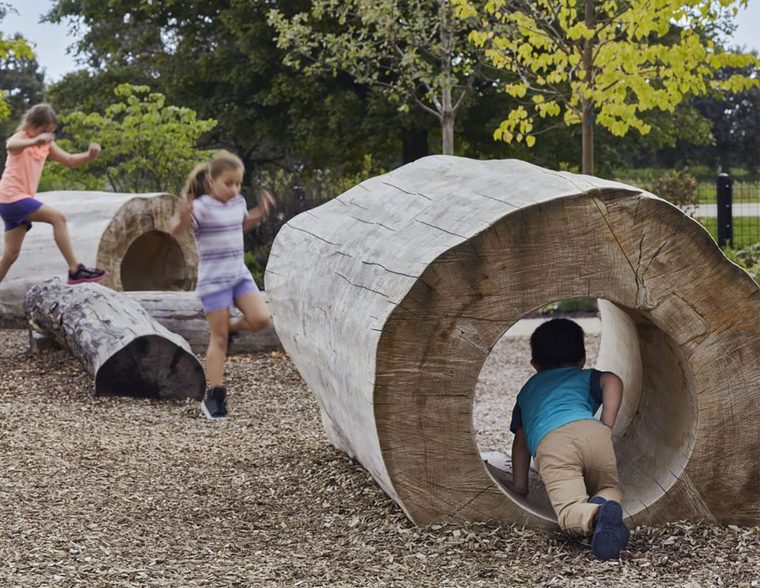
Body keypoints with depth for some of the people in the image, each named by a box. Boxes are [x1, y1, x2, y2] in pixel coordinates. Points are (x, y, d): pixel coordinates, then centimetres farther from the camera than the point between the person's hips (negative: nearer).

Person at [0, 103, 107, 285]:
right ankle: (75, 270, -20)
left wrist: (89, 155, -9)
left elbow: (70, 161, 13)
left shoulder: (47, 145, 14)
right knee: (57, 217, -18)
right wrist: (35, 141, -56)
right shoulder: (20, 138, -10)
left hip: (17, 201, 9)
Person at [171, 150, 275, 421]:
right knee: (218, 339, -2)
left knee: (261, 318, -12)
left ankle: (230, 329, 19)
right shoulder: (202, 207, -15)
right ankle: (215, 397, 6)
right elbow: (175, 230, -25)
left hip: (239, 274, 6)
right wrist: (183, 219, -45)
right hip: (213, 280, -6)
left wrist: (260, 213, 12)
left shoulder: (238, 203, 6)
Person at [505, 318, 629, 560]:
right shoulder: (585, 377, 35)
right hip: (591, 431, 0)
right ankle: (604, 504, -16)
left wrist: (519, 484, 42)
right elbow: (612, 381, 11)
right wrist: (607, 428, 11)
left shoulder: (527, 391, 42)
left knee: (569, 512, -14)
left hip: (549, 443, 0)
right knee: (610, 488, 22)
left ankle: (596, 514, -51)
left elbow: (520, 440, 37)